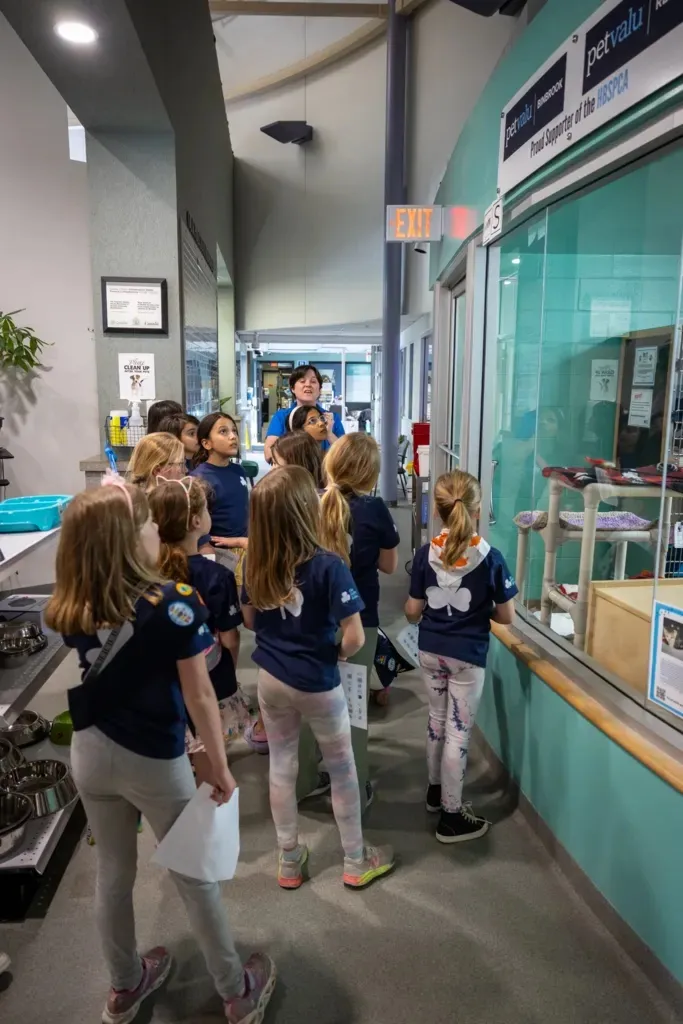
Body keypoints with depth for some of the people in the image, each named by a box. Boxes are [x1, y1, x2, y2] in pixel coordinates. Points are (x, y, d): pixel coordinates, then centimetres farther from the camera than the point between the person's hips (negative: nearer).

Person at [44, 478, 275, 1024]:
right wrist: (221, 767, -7)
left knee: (113, 873, 24)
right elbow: (199, 697, -21)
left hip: (90, 754, 5)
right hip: (154, 761, -4)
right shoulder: (175, 603, -25)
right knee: (196, 876, 15)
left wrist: (110, 505, 3)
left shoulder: (69, 608, -10)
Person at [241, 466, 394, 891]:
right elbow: (355, 637, -25)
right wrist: (338, 653, -5)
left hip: (271, 678, 5)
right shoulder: (327, 566, -24)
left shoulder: (256, 564, -7)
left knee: (281, 767, 18)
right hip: (318, 684, -4)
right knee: (342, 769, 15)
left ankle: (289, 861, 35)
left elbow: (250, 621, 6)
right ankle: (356, 862, 33)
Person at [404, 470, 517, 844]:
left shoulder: (425, 555, -8)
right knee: (458, 732, 6)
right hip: (467, 656, -4)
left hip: (430, 651, 4)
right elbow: (506, 616, -8)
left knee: (437, 720, 22)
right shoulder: (490, 558, -15)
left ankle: (436, 790, 40)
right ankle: (452, 816, 16)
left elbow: (412, 612, -3)